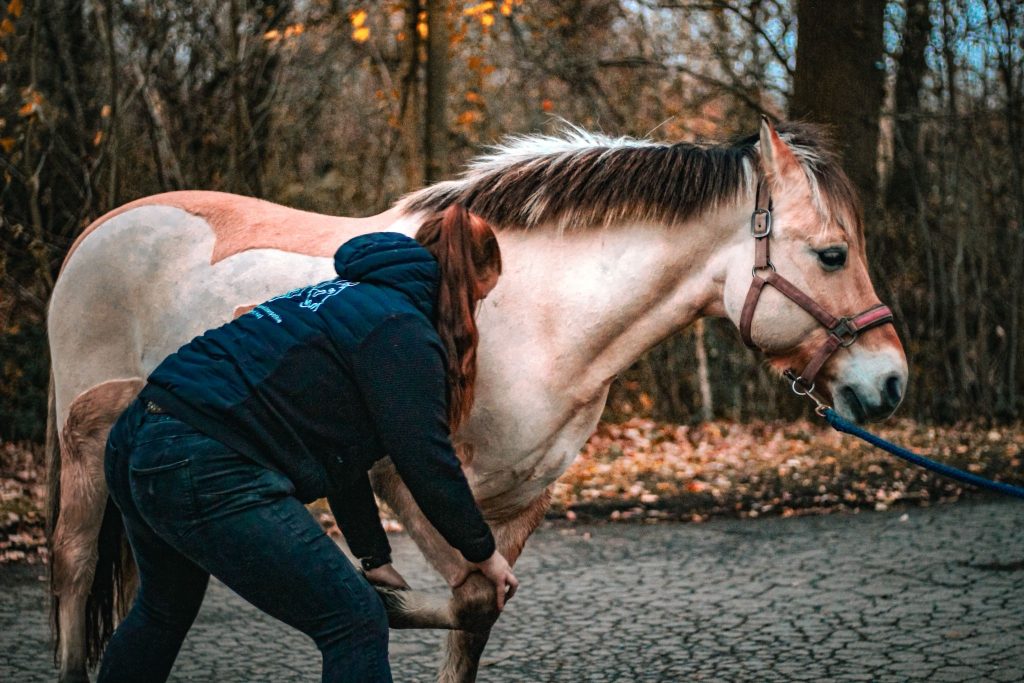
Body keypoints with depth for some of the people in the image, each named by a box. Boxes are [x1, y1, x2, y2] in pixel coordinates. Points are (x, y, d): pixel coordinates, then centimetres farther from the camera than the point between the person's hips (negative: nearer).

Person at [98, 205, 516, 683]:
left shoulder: (353, 299, 23)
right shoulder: (404, 330, -6)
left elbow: (339, 449, 27)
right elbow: (426, 460, -8)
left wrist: (376, 557, 30)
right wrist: (483, 553, 7)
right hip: (205, 472, -11)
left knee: (165, 608, 34)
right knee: (356, 623, -3)